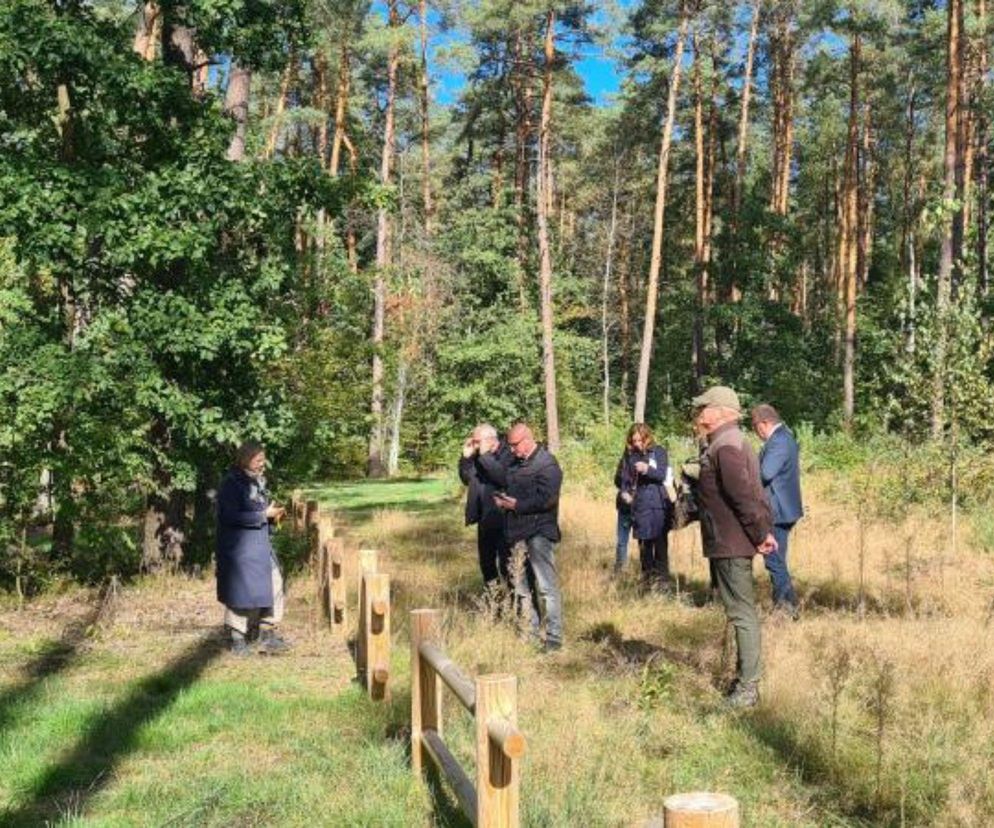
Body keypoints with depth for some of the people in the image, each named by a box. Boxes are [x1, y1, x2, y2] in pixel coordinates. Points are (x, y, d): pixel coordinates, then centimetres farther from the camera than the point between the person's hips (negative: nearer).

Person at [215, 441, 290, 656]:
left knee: (273, 585, 8)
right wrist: (264, 514, -20)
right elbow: (232, 516, -22)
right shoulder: (231, 483, -15)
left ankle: (266, 634, 19)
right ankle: (238, 640, 15)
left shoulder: (258, 481, 9)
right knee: (242, 593, 1)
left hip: (260, 545, 8)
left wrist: (273, 515, 0)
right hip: (240, 548, -8)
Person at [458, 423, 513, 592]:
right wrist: (466, 457, -2)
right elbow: (466, 478, 12)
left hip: (503, 518, -8)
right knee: (486, 561, 17)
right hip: (485, 519, 8)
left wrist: (485, 455, -26)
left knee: (507, 565, -4)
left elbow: (504, 477, -29)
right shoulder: (478, 456, 8)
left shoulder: (507, 454, -15)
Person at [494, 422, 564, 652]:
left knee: (547, 586, -7)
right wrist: (503, 500, 5)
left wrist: (517, 505, -14)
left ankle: (554, 638, -2)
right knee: (522, 588, 13)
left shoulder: (547, 464, -11)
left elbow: (547, 499, -20)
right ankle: (529, 634, 22)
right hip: (519, 533, 9)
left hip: (539, 533, -9)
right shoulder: (516, 463, 15)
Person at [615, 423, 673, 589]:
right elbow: (623, 477, 12)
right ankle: (648, 575, 16)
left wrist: (648, 469, -26)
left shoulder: (658, 451, 0)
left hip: (658, 502, -3)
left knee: (660, 541, -3)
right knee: (644, 541, 6)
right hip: (639, 503, 3)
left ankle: (662, 576, 3)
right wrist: (624, 492, -7)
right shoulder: (630, 455, 8)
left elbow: (662, 475, -8)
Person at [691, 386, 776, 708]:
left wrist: (760, 535, -16)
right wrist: (764, 531, 14)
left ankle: (748, 687, 0)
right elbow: (749, 492, 17)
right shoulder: (729, 442, 16)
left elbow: (744, 495, -24)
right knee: (741, 610, 17)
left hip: (730, 545, -11)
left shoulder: (725, 447, -19)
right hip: (731, 542, 11)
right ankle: (744, 678, 27)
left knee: (741, 612, -5)